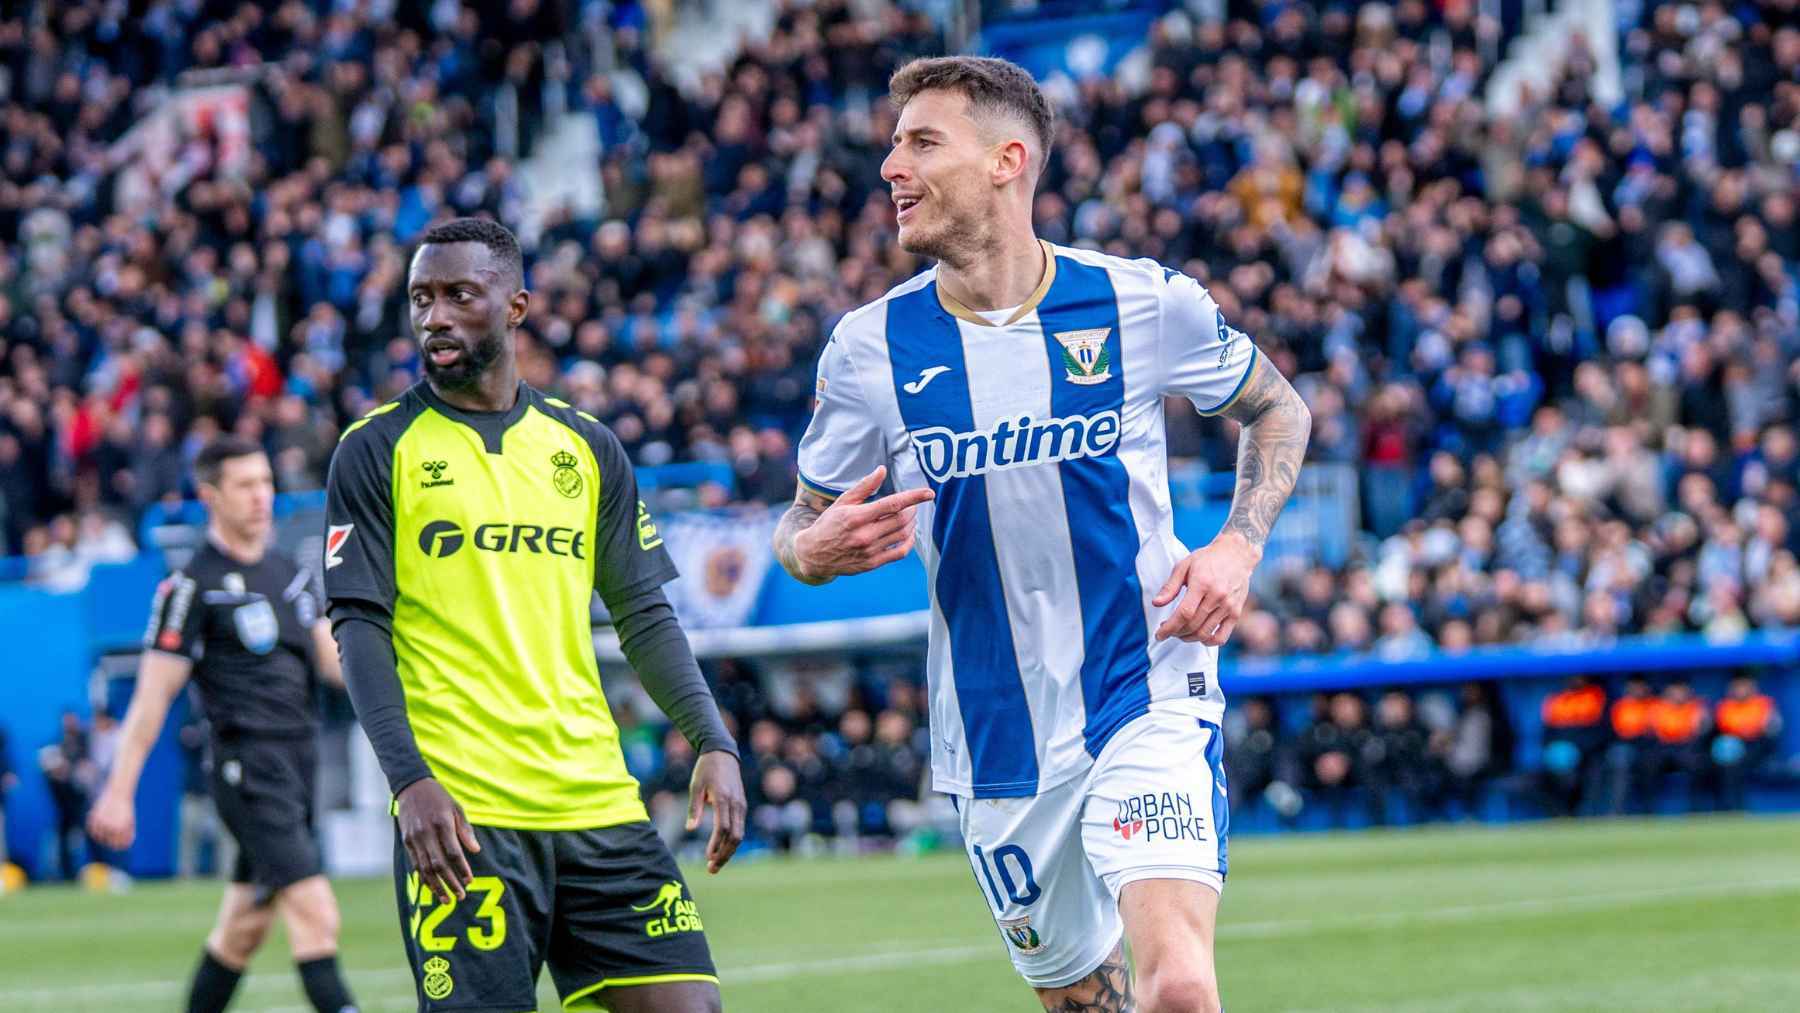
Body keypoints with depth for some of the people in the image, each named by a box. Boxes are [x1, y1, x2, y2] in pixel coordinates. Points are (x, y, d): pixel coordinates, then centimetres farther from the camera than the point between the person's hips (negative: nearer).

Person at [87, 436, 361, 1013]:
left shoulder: (292, 576, 16)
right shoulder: (192, 587, -6)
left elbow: (333, 663, 19)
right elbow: (153, 697, -5)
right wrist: (119, 792, -6)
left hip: (299, 763, 7)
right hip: (246, 765, -7)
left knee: (243, 929, 13)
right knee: (316, 916, -17)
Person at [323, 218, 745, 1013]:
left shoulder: (588, 448, 14)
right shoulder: (378, 450, 3)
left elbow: (645, 617, 16)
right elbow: (359, 626, -3)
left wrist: (713, 741, 1)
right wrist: (410, 779, -16)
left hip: (597, 799, 4)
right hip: (457, 815, -4)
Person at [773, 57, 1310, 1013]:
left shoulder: (1145, 302, -7)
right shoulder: (868, 346, -3)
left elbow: (1277, 410, 10)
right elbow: (805, 519, 8)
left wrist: (1237, 547, -6)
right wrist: (814, 549, -17)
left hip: (1147, 693, -3)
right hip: (996, 742, 3)